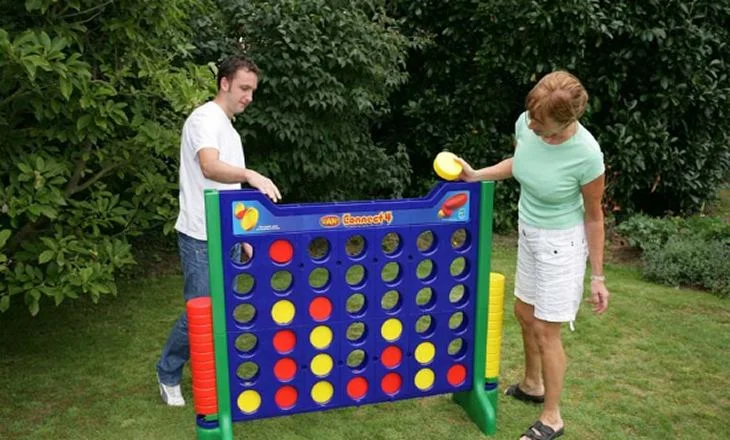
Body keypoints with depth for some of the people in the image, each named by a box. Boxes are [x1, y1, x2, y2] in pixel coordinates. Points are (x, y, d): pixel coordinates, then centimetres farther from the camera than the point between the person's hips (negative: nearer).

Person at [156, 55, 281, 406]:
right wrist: (250, 174, -48)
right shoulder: (204, 118, -11)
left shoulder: (229, 128, 17)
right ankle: (168, 376, 21)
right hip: (202, 238, -8)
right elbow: (210, 168, -31)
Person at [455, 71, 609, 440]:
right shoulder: (525, 124, -14)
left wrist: (597, 276, -7)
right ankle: (532, 385, 46)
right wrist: (476, 175, -3)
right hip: (528, 233, 7)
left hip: (560, 244, -6)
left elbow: (593, 216, -14)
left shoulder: (586, 155, -28)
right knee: (525, 314, 20)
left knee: (545, 330, 4)